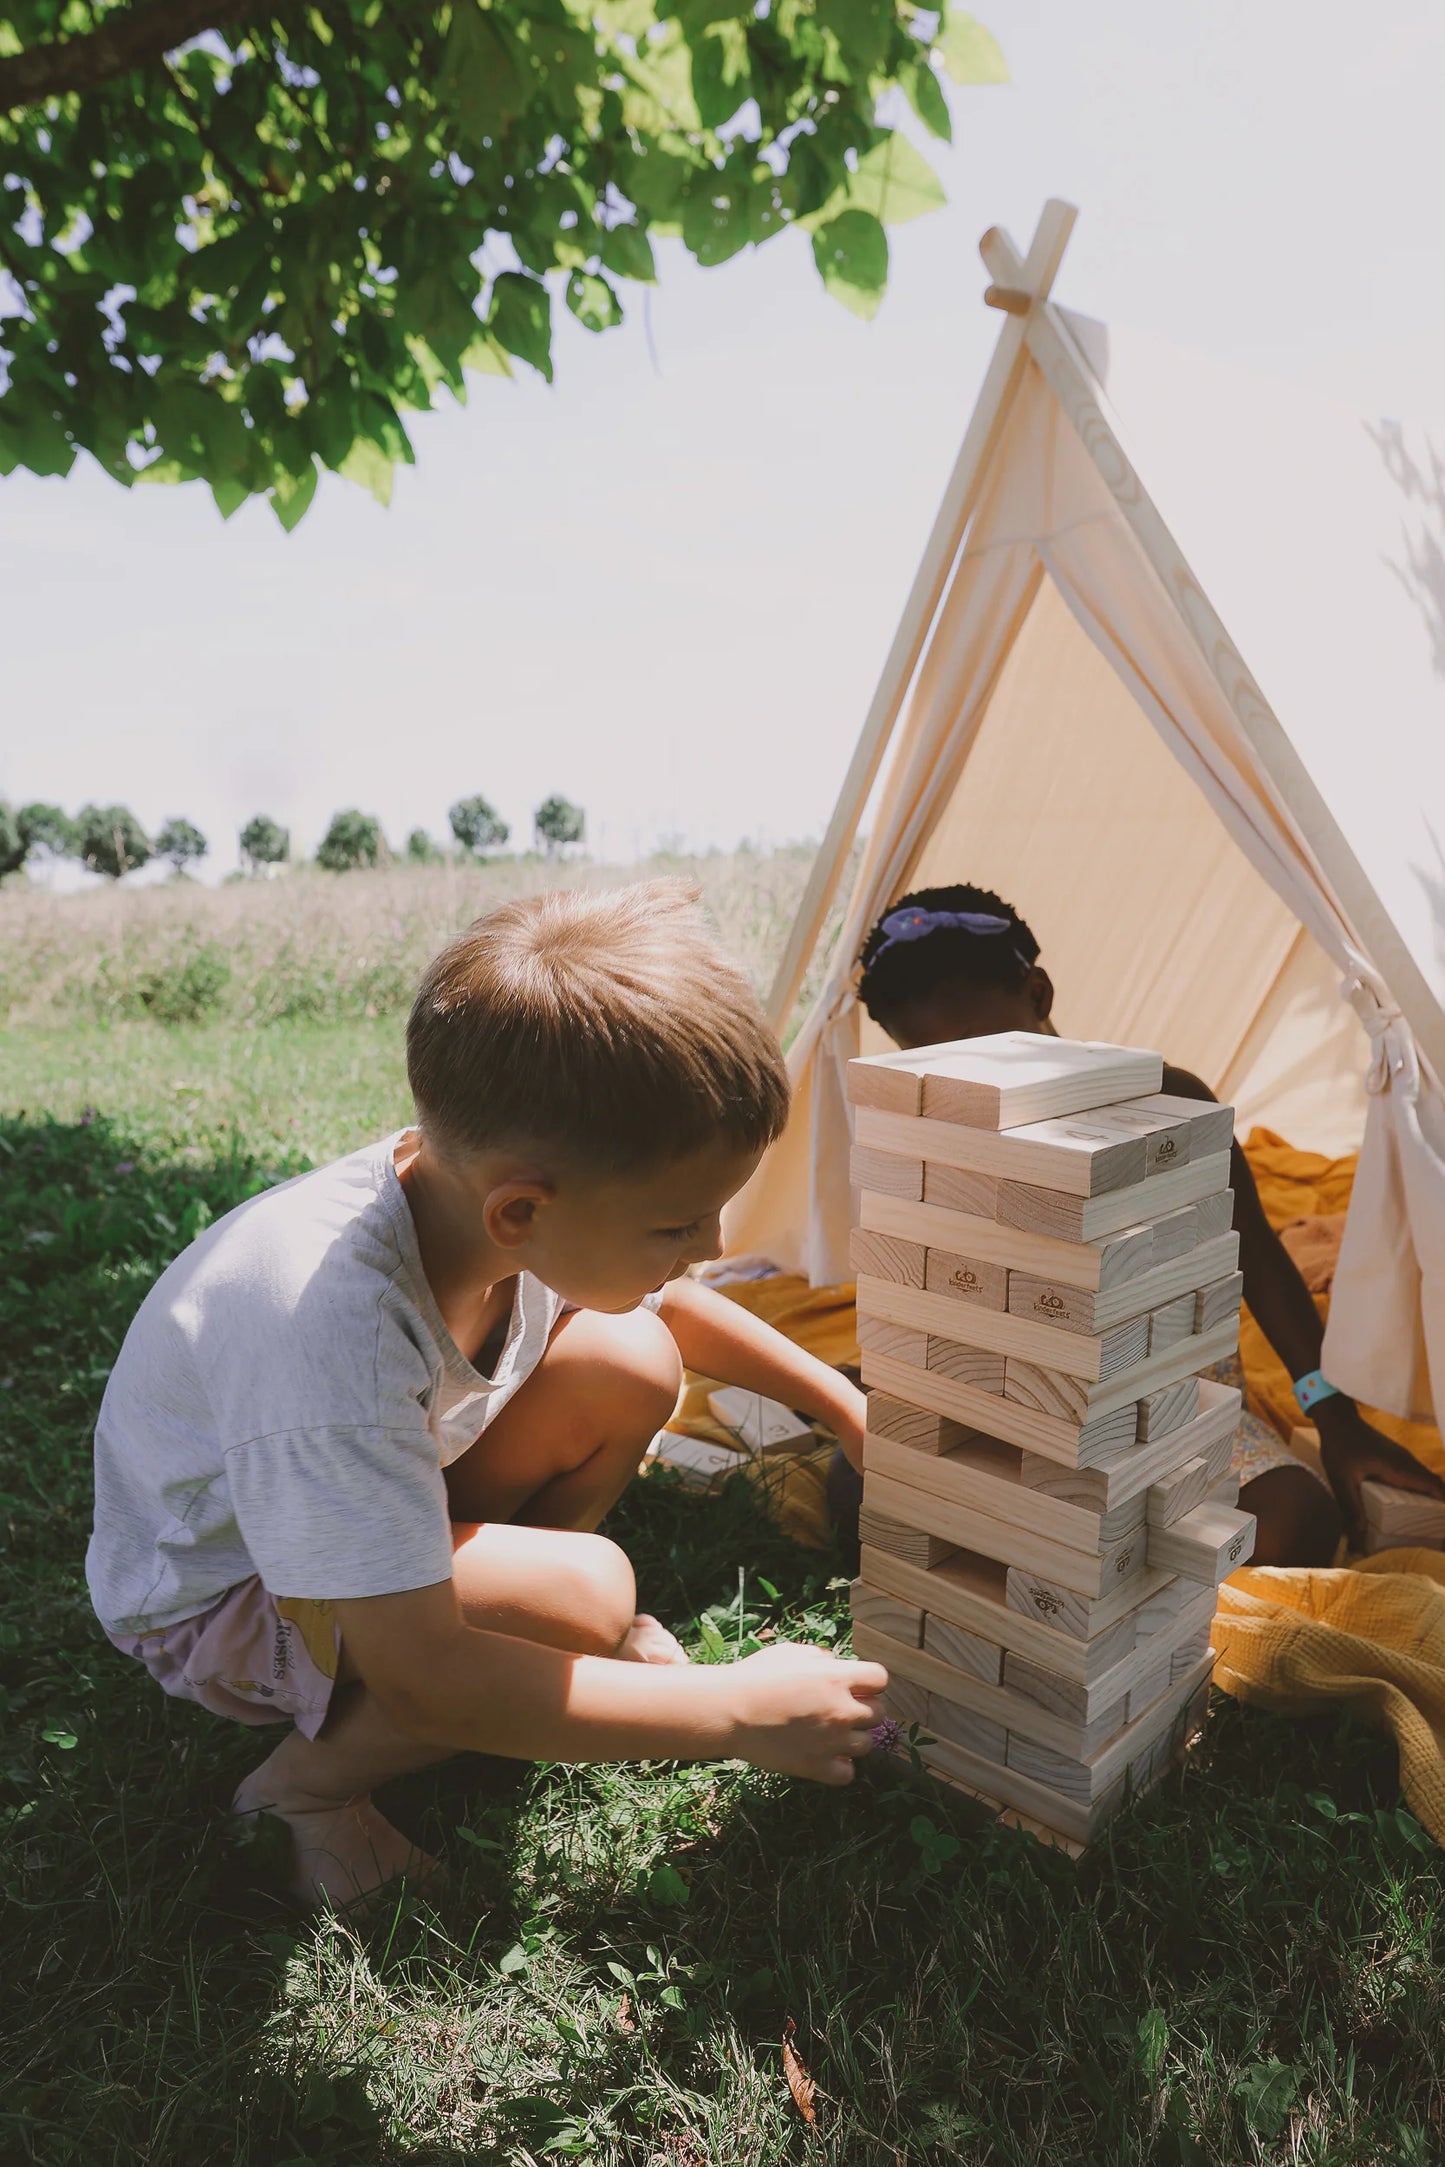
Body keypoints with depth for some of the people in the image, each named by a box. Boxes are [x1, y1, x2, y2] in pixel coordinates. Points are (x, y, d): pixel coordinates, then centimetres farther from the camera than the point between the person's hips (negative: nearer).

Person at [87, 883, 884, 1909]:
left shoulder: (487, 1192, -21)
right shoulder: (328, 1330, -43)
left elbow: (667, 1306, 2)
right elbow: (415, 1684, -37)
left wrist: (845, 1402, 0)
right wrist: (737, 1712, -32)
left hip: (388, 1486, 7)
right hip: (217, 1592, -6)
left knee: (632, 1365, -14)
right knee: (582, 1596, -29)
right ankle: (308, 1785, -3)